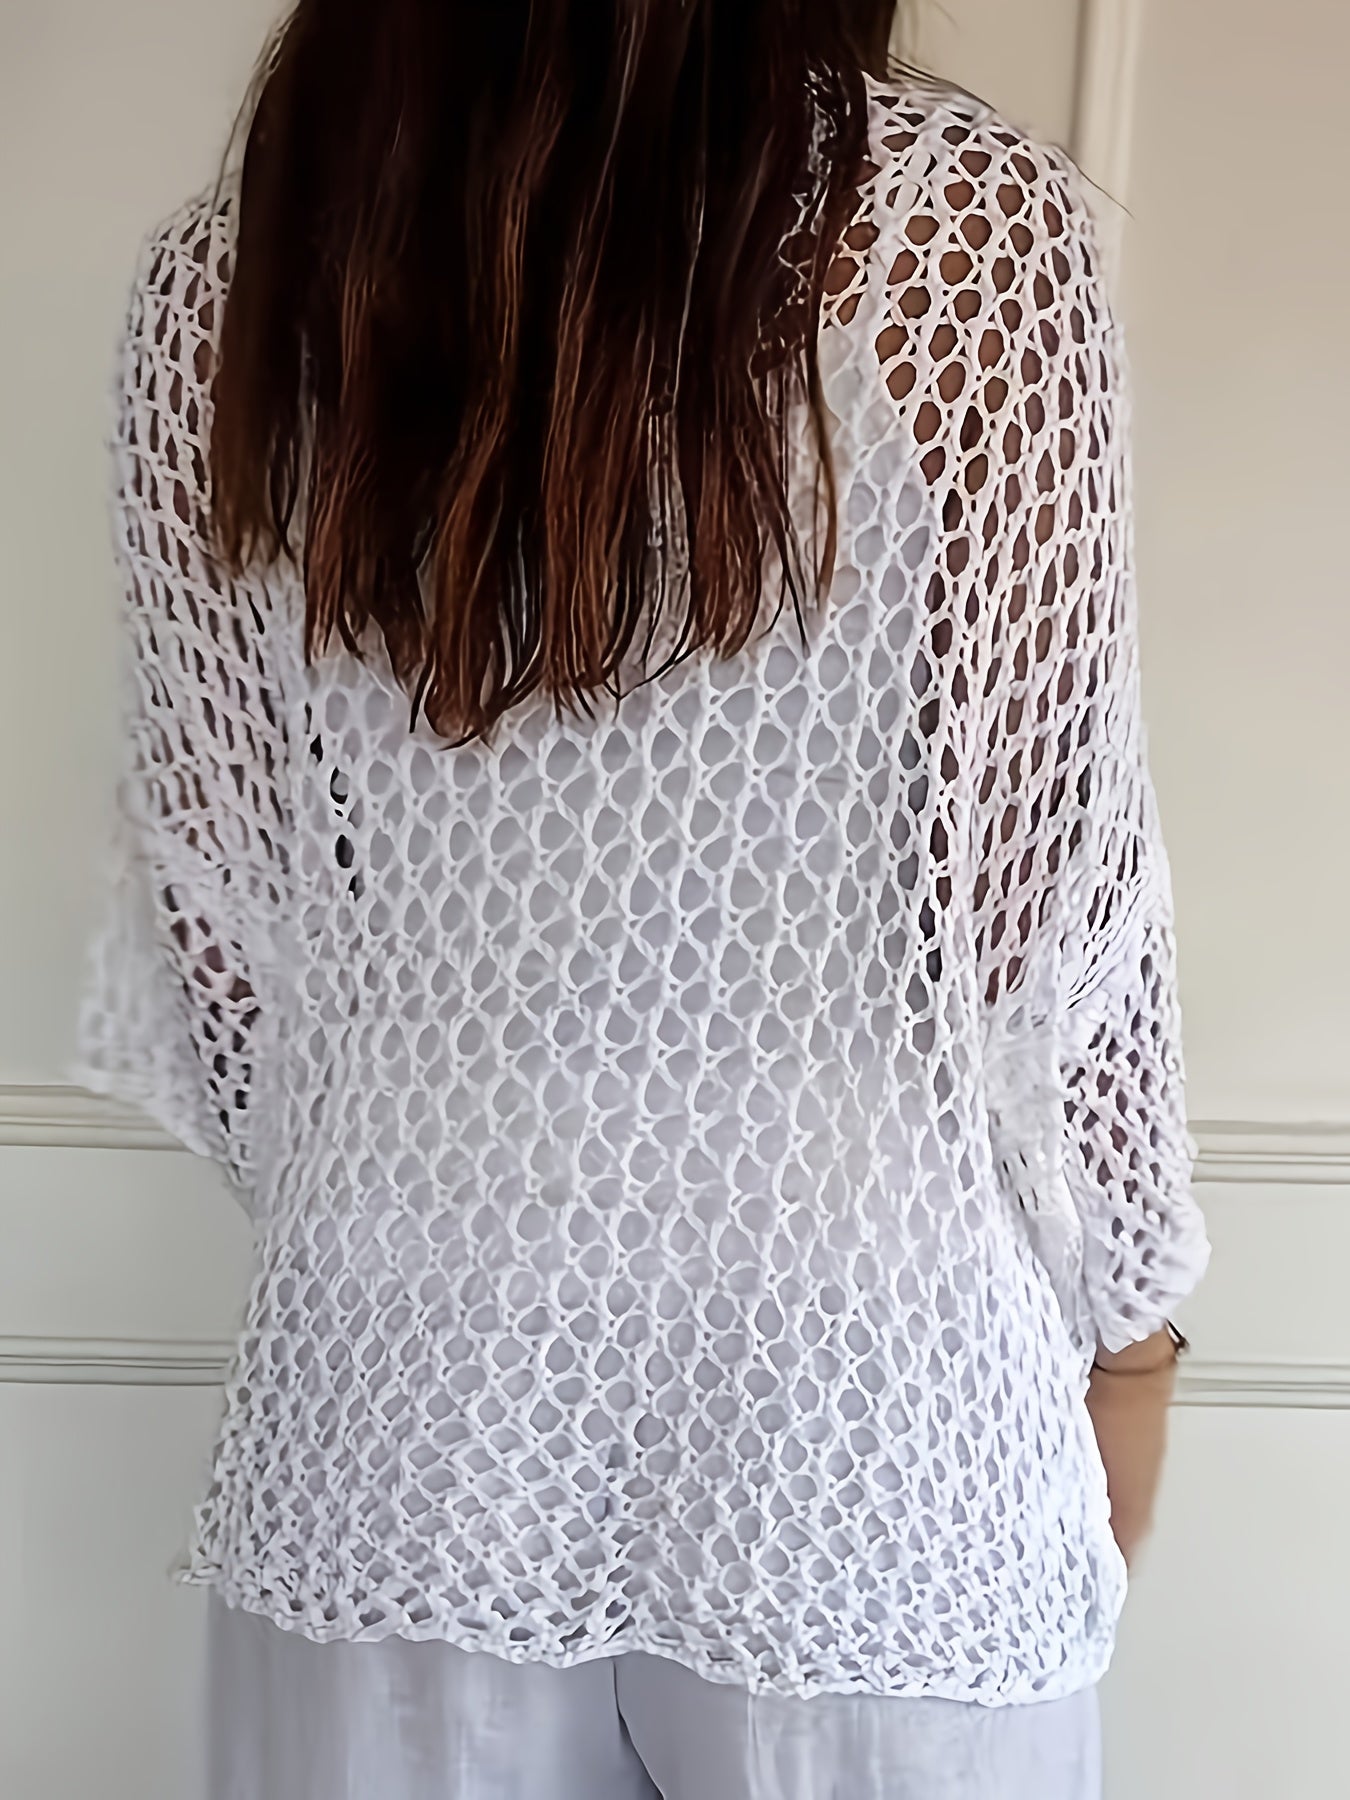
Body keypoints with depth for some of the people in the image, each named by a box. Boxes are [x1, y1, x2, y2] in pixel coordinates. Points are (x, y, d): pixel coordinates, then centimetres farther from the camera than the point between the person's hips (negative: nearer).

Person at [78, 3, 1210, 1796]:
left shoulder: (232, 266, -4)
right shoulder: (970, 229, -14)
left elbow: (211, 887, 1)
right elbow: (1056, 888, -11)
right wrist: (1125, 1306, 4)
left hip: (410, 1382, 3)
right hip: (853, 1395, -2)